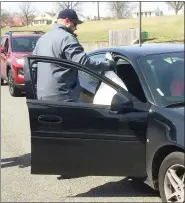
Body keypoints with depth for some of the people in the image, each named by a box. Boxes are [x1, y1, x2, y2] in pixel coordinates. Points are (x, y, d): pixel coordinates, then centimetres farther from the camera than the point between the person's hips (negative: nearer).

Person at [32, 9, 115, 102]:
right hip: (62, 96, -9)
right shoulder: (66, 38, -12)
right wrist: (108, 65, -13)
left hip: (43, 95, 9)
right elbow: (82, 62, -21)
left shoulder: (43, 38, 18)